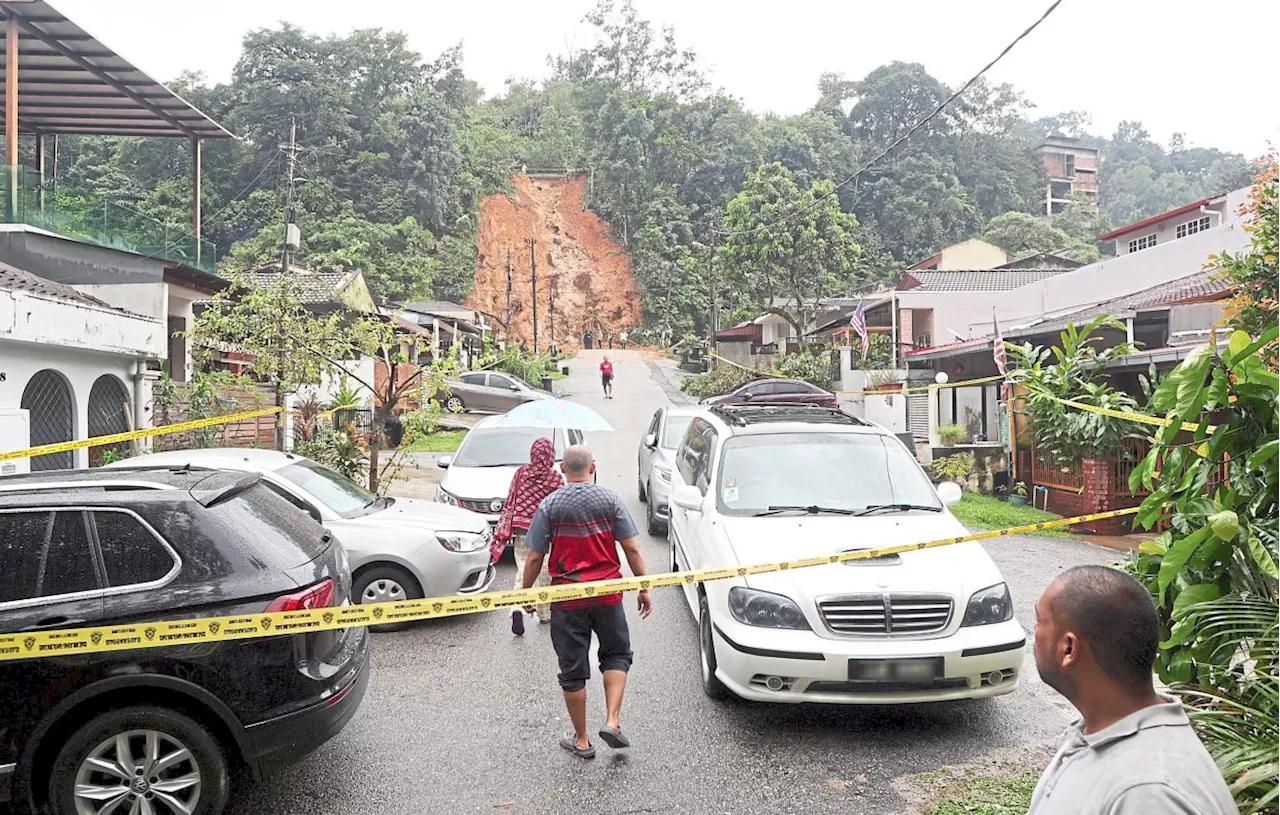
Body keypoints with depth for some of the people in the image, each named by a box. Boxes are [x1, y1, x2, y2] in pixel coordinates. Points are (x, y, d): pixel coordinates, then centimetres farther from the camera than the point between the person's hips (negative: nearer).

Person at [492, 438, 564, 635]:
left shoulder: (521, 473, -1)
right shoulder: (555, 479, -8)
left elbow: (510, 503, 2)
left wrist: (503, 531, 7)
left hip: (522, 530, 1)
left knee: (523, 571, 3)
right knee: (545, 573, 14)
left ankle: (518, 609, -20)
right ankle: (544, 614, 24)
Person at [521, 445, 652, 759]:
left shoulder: (549, 506, -4)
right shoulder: (610, 500, -2)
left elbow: (535, 558, -4)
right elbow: (632, 549, -3)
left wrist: (525, 591, 10)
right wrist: (644, 588, 5)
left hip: (567, 599, 0)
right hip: (607, 594, 1)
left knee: (573, 669, 10)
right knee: (616, 654, 20)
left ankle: (581, 740, 18)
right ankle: (612, 721, 5)